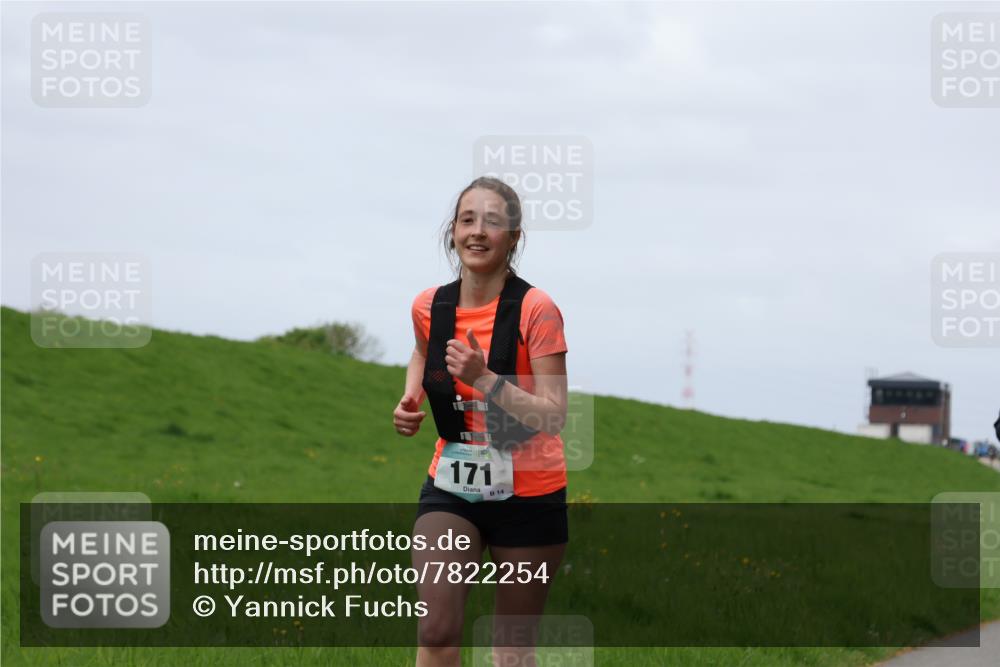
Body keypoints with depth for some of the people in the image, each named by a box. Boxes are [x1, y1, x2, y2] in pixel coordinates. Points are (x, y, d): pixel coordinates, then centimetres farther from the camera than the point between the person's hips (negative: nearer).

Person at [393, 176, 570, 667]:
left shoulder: (535, 309, -15)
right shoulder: (429, 307, -1)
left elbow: (553, 417, -20)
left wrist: (484, 378, -31)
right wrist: (409, 401, 6)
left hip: (528, 495, -3)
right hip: (450, 490, 3)